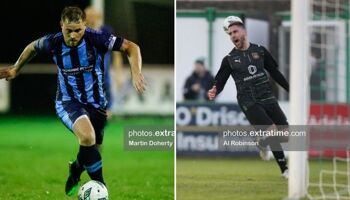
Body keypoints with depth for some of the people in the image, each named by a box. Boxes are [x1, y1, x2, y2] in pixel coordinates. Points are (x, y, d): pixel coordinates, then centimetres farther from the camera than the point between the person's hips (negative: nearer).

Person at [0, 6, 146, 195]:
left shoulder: (96, 39, -20)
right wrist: (16, 69, 21)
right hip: (68, 102, -2)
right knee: (87, 137, -31)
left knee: (91, 149, 14)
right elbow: (32, 47, 9)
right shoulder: (53, 42, -15)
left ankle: (75, 170, 50)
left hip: (96, 102, 2)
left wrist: (136, 73, -28)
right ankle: (100, 185, -17)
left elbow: (131, 47, -13)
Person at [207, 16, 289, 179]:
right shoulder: (229, 59, 1)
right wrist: (214, 92, -22)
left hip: (268, 98, 3)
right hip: (249, 102, -3)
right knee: (272, 130, -20)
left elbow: (275, 73, 14)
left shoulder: (260, 51, 7)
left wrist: (290, 90, 13)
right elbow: (220, 81, 0)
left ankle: (263, 143, 28)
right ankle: (284, 170, -8)